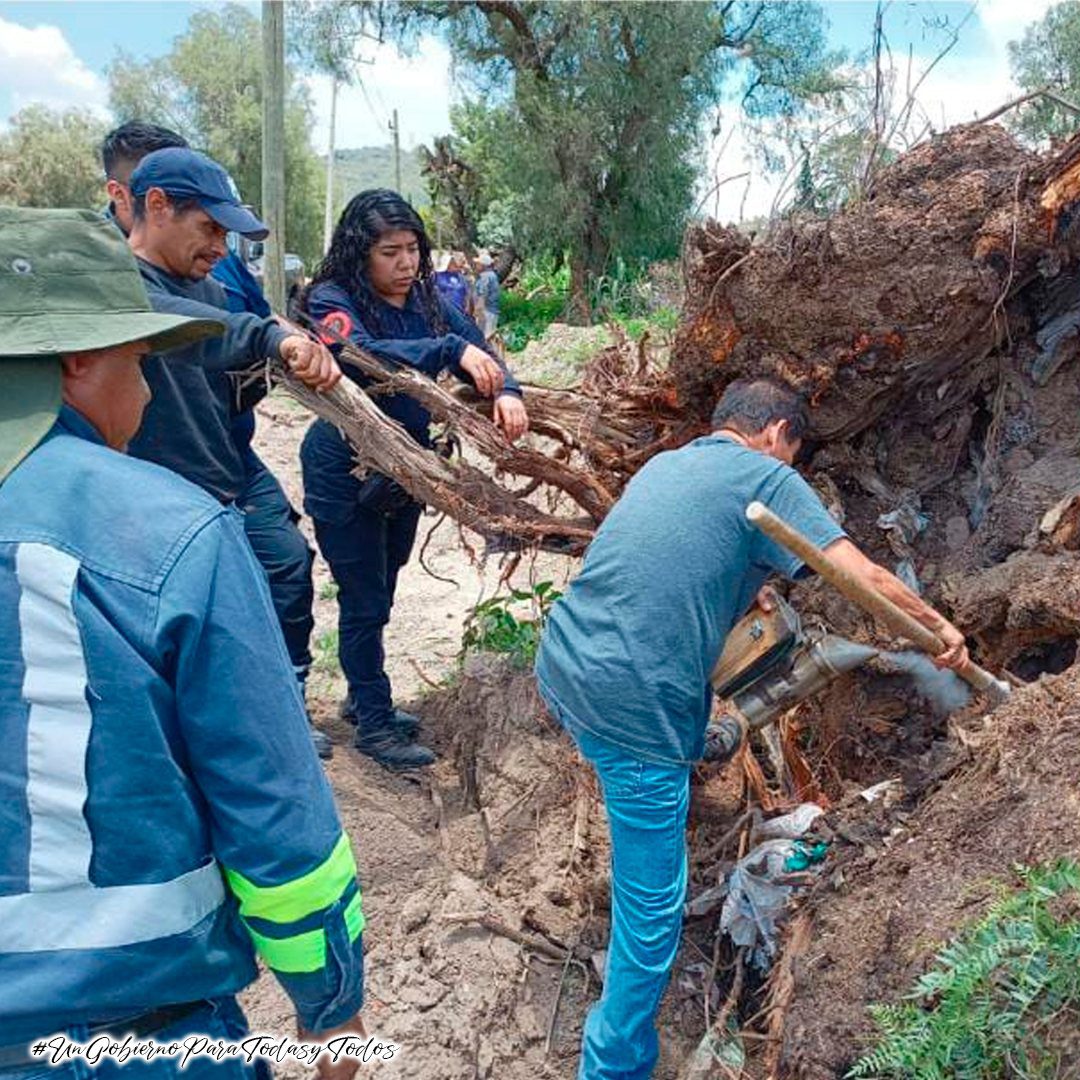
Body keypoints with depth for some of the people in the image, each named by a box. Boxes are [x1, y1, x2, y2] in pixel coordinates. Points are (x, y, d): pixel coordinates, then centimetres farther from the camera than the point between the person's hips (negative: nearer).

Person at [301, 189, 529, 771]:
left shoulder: (425, 299, 1)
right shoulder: (333, 300, -17)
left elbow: (476, 347, -5)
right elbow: (363, 354, -36)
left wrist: (505, 391, -26)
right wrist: (451, 350, -45)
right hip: (346, 476, -6)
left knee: (380, 593, 19)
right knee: (364, 599, 2)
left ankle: (364, 696, 38)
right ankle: (374, 722, 18)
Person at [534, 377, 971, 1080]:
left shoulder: (663, 465, 19)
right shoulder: (767, 478, -4)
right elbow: (861, 576, -11)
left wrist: (744, 587, 50)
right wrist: (938, 627, 7)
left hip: (562, 669, 9)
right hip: (636, 706, -8)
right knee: (652, 905, 6)